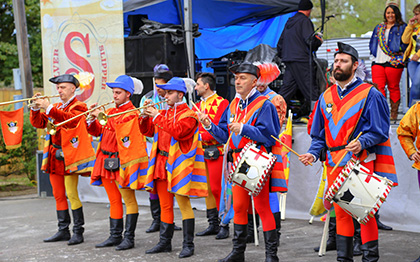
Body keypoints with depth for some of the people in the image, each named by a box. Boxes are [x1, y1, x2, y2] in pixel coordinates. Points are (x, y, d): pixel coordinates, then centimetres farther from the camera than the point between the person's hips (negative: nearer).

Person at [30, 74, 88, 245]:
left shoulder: (78, 107, -4)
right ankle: (63, 230, 15)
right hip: (54, 155, 7)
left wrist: (49, 108, -31)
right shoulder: (56, 107, 18)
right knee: (58, 195, 9)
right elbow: (39, 123, 12)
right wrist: (36, 108, -5)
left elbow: (70, 120, -25)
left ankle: (78, 231, -3)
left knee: (71, 194, -9)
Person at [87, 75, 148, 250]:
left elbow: (121, 127, -23)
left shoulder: (131, 113, -7)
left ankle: (129, 238, -2)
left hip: (121, 161, -8)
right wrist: (92, 118, 0)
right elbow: (97, 132, 17)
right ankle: (115, 236, 19)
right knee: (114, 201, 13)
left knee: (128, 199, -4)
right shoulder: (110, 111, 16)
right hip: (106, 161, 8)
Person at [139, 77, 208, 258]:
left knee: (183, 203, -6)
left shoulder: (188, 114, -5)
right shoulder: (163, 112, 16)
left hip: (178, 164, -7)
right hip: (161, 162, 7)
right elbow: (147, 131, 17)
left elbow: (178, 131, -22)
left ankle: (188, 244, 0)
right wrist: (146, 115, 0)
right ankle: (165, 242, 19)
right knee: (165, 205, 12)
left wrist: (157, 117, -19)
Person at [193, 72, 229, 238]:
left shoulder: (221, 103, -7)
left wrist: (202, 136, -19)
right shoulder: (198, 105, 17)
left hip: (216, 151, -8)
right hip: (200, 152, 8)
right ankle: (213, 225, 17)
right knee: (207, 189, 10)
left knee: (217, 188, -8)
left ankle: (224, 225, 0)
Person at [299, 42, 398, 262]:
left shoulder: (369, 94, -3)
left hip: (360, 162, -5)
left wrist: (362, 143, -24)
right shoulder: (326, 96, 14)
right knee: (340, 211, 10)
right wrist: (313, 153, 2)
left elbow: (379, 131, -7)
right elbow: (319, 133, 19)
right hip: (334, 164, 6)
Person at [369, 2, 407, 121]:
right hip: (378, 61, 4)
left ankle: (394, 113, 9)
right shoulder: (379, 27, 21)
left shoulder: (402, 27, 6)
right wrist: (374, 52, 11)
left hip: (394, 62, -4)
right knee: (378, 87, -7)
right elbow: (372, 43, 26)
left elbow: (405, 43, -1)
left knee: (393, 87, 0)